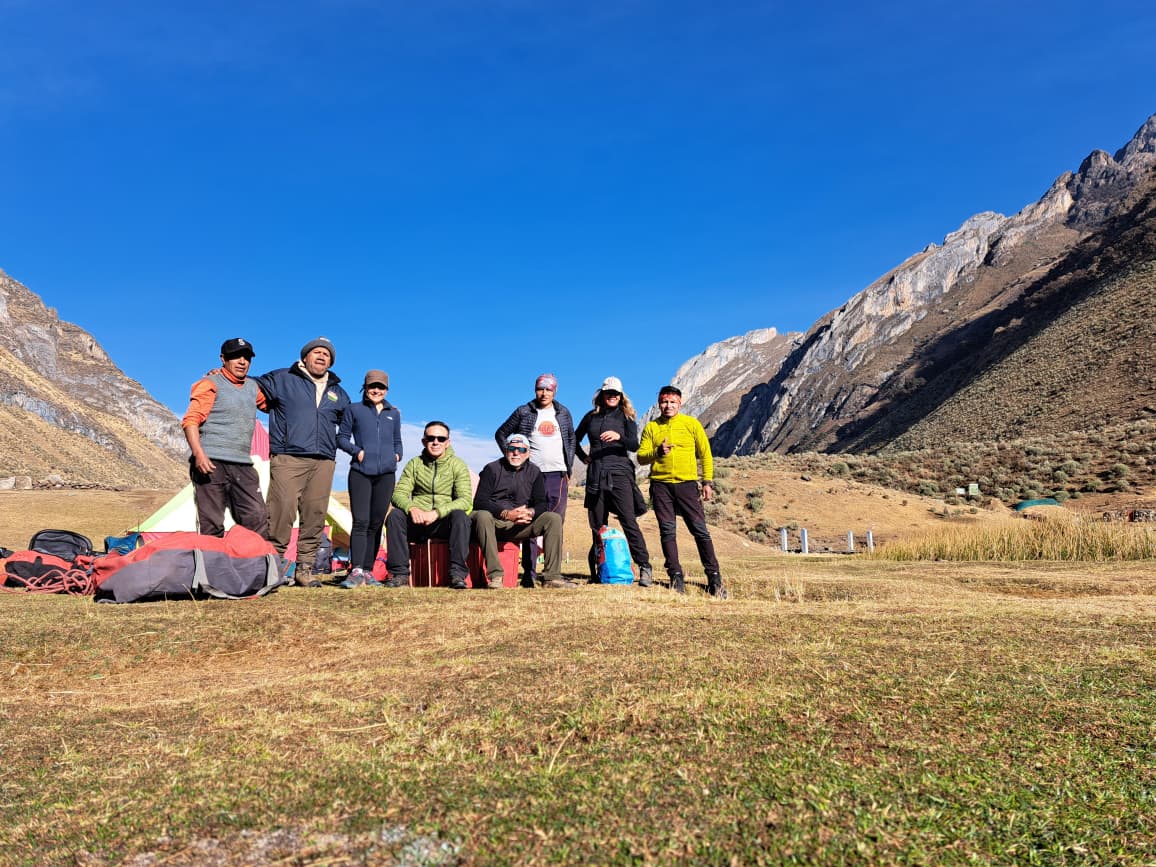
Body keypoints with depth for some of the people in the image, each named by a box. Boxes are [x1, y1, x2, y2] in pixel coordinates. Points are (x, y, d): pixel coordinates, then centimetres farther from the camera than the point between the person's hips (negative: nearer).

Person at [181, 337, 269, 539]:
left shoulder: (252, 387, 20)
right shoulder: (211, 384, 0)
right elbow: (190, 420, -9)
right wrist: (198, 453, -23)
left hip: (242, 465, 6)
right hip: (211, 463, -6)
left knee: (258, 519, -1)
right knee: (211, 525, -6)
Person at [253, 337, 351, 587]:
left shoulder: (339, 394, 23)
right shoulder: (282, 379, 10)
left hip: (323, 462, 5)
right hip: (287, 459, -4)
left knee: (315, 517, 4)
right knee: (282, 513, -12)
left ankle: (305, 569, 11)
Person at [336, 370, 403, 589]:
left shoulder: (394, 413, 18)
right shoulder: (355, 410, 8)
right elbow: (341, 437, 7)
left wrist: (397, 454, 5)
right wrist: (356, 451, -9)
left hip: (386, 474, 3)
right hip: (360, 472, -3)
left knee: (376, 523, 5)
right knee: (361, 521, -12)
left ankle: (367, 570, 10)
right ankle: (356, 570, -17)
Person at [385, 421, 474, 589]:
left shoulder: (457, 465, 2)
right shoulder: (414, 464, 9)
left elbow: (466, 499, -11)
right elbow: (398, 493, 1)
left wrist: (437, 512, -25)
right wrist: (411, 508, -23)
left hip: (445, 523, -2)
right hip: (417, 522, 2)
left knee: (460, 515, -33)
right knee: (395, 515, -25)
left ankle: (457, 574, -28)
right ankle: (400, 573, -19)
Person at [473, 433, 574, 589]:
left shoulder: (534, 472, 11)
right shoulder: (492, 469, 1)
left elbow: (542, 503, 5)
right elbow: (479, 501, -9)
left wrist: (530, 512, -20)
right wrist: (506, 514, -24)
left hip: (520, 526, 3)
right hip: (495, 522, -3)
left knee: (554, 518, -18)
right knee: (482, 516, -37)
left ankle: (552, 577, -21)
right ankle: (495, 575, -39)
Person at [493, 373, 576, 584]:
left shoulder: (563, 413, 13)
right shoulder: (523, 412, 4)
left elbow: (571, 439, 23)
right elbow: (501, 434, 9)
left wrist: (569, 466, 12)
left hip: (558, 476, 3)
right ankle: (529, 573, 0)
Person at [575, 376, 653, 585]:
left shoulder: (626, 417, 6)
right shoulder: (591, 417, 14)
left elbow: (634, 445, -8)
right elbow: (575, 439, 29)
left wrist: (619, 437, -26)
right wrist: (583, 457, 16)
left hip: (619, 474, -3)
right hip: (595, 475, 4)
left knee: (629, 521, -12)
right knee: (597, 525, 5)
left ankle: (645, 567, -11)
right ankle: (598, 571, 11)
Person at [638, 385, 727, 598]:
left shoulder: (691, 424, 7)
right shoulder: (651, 427, 10)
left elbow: (705, 454, 9)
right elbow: (641, 457, 6)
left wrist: (708, 482, 3)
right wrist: (657, 452, -14)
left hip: (687, 484, -1)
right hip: (661, 485, 2)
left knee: (700, 530, -4)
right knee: (667, 531, -1)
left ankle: (714, 577, 4)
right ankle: (676, 577, 6)